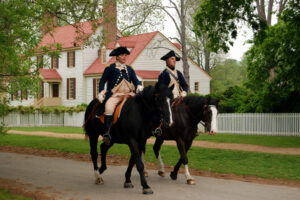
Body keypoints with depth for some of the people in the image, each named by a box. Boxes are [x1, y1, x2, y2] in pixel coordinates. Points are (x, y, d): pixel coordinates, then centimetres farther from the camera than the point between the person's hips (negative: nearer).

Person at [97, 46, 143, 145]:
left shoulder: (129, 69, 21)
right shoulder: (110, 68, 10)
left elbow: (135, 80, 15)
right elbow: (102, 81, 11)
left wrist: (139, 86, -8)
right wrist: (101, 92, -3)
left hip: (128, 94, 4)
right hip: (114, 95, -4)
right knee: (109, 109, -32)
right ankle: (107, 133, -36)